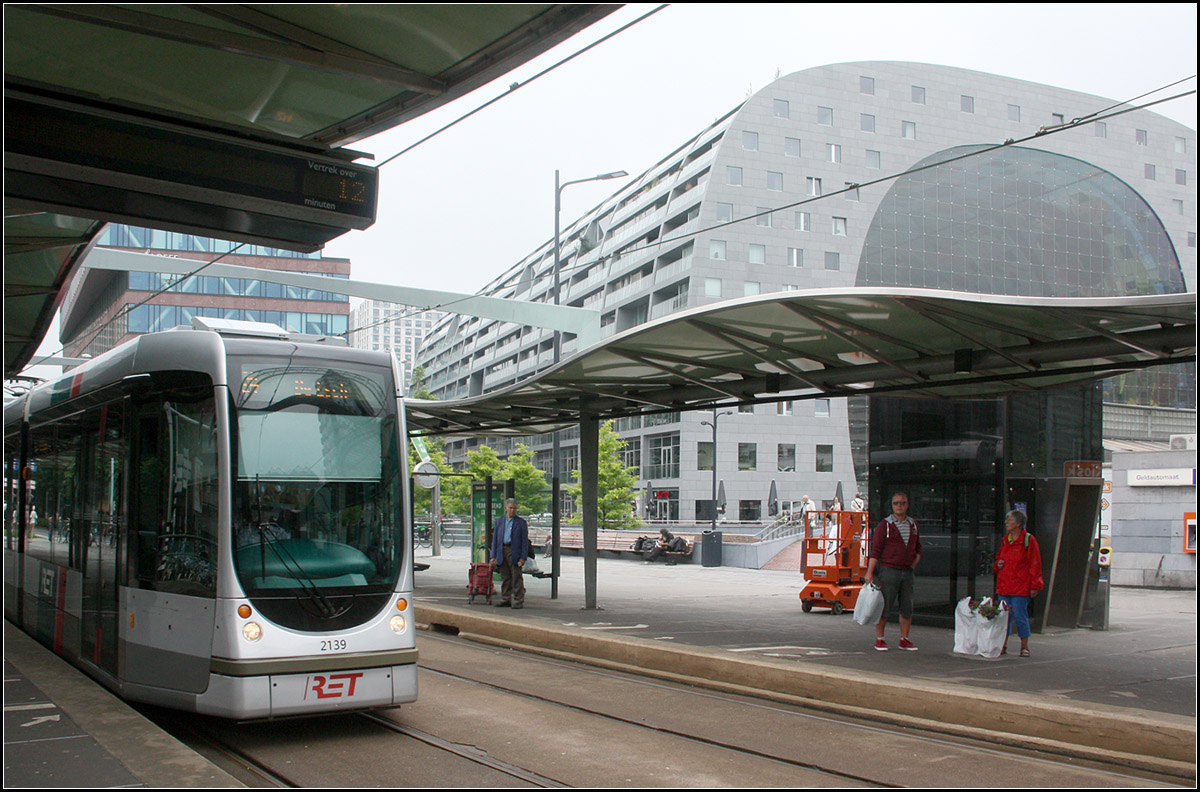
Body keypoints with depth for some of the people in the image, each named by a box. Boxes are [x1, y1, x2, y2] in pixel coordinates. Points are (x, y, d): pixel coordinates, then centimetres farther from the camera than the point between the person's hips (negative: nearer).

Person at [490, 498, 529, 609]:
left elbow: (525, 541, -2)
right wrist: (493, 556, 6)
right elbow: (495, 539, 13)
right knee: (505, 578, 10)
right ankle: (506, 600, 17)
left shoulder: (521, 522, 2)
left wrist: (523, 557, -10)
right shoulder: (499, 521, 13)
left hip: (515, 553, -4)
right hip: (502, 551, 4)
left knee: (517, 578, -5)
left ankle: (518, 601, -2)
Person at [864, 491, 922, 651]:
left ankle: (904, 640, 16)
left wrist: (913, 566, 9)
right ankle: (879, 639, 6)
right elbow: (875, 550, -7)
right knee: (884, 607, -3)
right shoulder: (885, 525, -4)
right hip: (889, 570, -5)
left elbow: (918, 549, 23)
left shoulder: (913, 525, 12)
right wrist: (870, 573, -13)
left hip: (907, 572, 5)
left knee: (907, 608, 7)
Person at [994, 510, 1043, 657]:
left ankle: (1024, 647, 7)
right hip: (1003, 587, 6)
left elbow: (1035, 564, -6)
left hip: (1020, 588, -6)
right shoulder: (1005, 540, 14)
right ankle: (1003, 646, 13)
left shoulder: (1028, 540, -5)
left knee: (1020, 616, -5)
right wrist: (998, 564, 4)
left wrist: (1034, 586, -9)